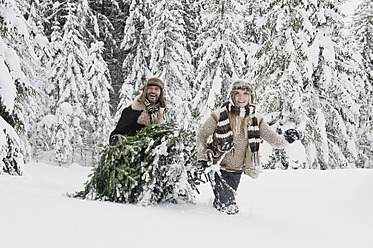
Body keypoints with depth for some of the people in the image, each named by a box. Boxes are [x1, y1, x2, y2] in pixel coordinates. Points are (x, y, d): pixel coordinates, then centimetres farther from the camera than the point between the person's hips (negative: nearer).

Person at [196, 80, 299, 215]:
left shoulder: (255, 119, -2)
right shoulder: (220, 115, -11)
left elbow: (274, 140, -2)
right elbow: (202, 134, 0)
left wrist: (286, 138, -24)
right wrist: (201, 159, -6)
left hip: (237, 171, 4)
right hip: (219, 167, -4)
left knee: (229, 206, 17)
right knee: (231, 209, -8)